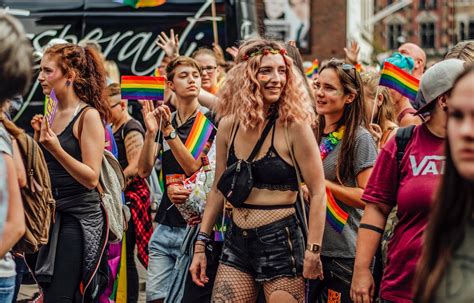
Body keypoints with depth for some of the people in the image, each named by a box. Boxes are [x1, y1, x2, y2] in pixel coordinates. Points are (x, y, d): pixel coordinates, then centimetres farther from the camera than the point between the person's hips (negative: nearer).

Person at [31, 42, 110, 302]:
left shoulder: (89, 115, -11)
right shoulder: (52, 114, 11)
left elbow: (91, 178, -16)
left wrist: (55, 148, -24)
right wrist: (38, 137, 2)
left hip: (80, 217, -8)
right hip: (53, 214, 8)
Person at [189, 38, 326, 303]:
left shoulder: (293, 126, -10)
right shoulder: (229, 126, 3)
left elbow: (318, 193, -8)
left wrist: (313, 253, -12)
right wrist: (201, 245, 12)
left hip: (282, 243, -4)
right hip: (237, 243, 4)